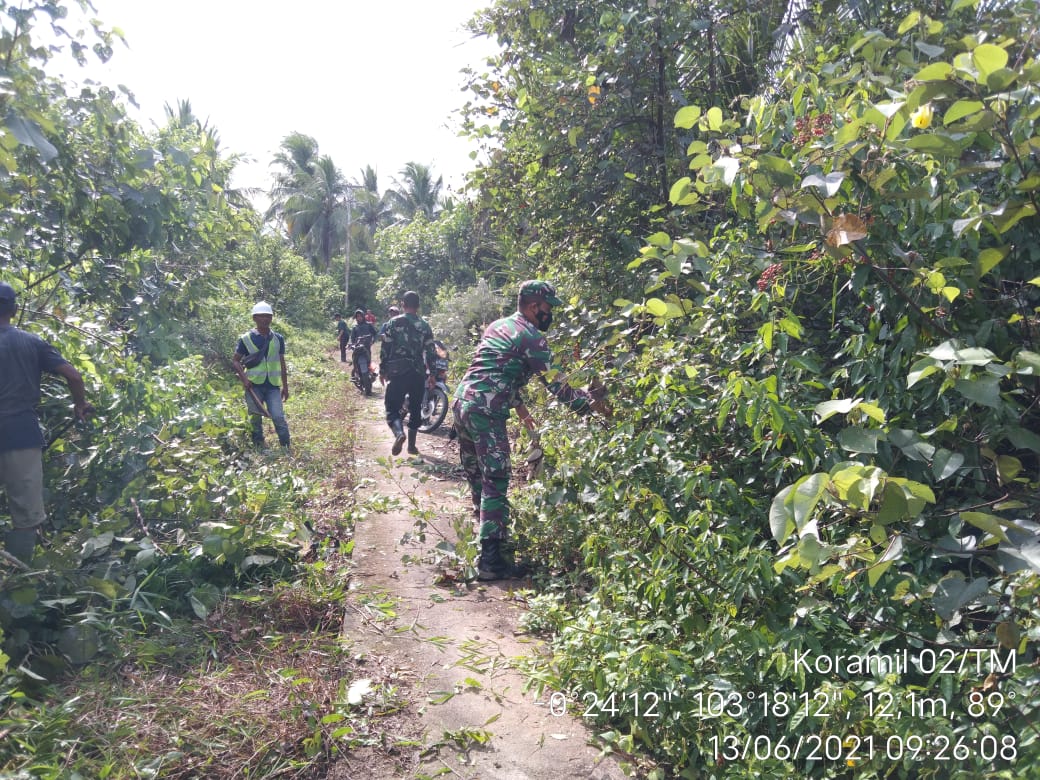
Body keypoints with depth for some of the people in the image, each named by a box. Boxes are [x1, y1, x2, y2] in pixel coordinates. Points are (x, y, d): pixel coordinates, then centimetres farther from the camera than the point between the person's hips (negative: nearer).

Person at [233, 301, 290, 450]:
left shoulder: (278, 339, 8)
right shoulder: (246, 339, 0)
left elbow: (282, 363, 13)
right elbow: (235, 360, 5)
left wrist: (285, 386, 12)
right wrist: (244, 378, -10)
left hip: (273, 385, 1)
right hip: (254, 385, -1)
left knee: (278, 417, -8)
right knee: (255, 418, 5)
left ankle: (286, 447, -1)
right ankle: (258, 447, 17)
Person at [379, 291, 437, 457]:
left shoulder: (393, 323, -3)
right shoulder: (425, 326, 4)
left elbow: (385, 348, -3)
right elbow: (431, 352, 3)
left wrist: (382, 370, 7)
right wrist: (432, 374, 11)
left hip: (397, 373, -2)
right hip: (418, 374, 2)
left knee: (392, 407, 3)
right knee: (415, 409, 15)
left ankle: (399, 433, -25)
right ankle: (412, 445, 18)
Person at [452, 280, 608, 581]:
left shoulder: (498, 325, 21)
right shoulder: (531, 337, -7)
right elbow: (555, 383, -9)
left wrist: (520, 408, 31)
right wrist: (591, 403, -1)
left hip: (462, 401, 10)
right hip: (486, 412, -9)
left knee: (477, 476, 18)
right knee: (495, 483, -8)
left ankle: (487, 534, 32)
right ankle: (490, 561, -9)